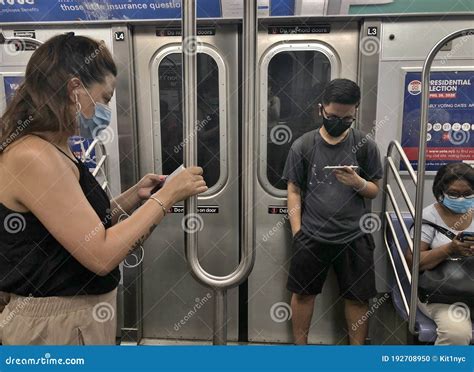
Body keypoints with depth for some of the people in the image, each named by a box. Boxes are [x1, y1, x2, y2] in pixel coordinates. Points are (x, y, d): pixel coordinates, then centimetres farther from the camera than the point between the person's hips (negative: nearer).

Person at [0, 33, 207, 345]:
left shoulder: (52, 151, 6)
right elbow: (100, 255, -26)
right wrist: (165, 197, -19)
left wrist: (135, 196, 0)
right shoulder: (33, 157, -23)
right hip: (57, 325, -9)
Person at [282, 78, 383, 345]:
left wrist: (358, 183, -18)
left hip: (354, 237, 1)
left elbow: (374, 191, 5)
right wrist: (297, 232, -5)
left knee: (358, 297, 10)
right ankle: (300, 345, 32)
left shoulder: (365, 146, -1)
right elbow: (294, 191, 1)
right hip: (311, 236, 0)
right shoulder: (303, 146, -2)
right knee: (303, 292, 11)